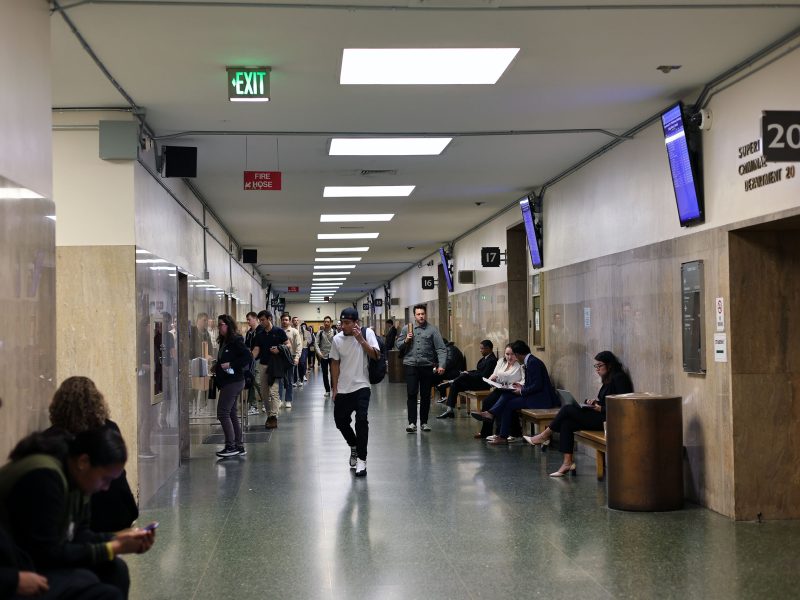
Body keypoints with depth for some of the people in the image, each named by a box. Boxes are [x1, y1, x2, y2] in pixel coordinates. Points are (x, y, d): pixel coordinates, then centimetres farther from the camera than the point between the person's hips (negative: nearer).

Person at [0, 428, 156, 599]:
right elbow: (47, 554, -27)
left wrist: (117, 539, -9)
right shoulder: (44, 477, -27)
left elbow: (76, 535, 7)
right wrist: (113, 548, -21)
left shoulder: (75, 476, 0)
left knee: (114, 568, -3)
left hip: (39, 558, 9)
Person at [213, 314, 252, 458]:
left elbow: (247, 356, -21)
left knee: (223, 413, -10)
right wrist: (217, 367, 4)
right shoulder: (224, 342, 15)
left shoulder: (236, 341, -12)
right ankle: (239, 446, 15)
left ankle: (231, 446, -6)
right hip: (227, 381, 10)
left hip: (233, 381, -10)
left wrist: (231, 364, -21)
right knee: (231, 414, 11)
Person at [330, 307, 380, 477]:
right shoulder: (337, 339, -1)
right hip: (343, 389, 4)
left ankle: (361, 460, -10)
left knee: (361, 419, -18)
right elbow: (335, 364, 6)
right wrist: (335, 388, 6)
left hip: (361, 386, -4)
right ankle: (354, 447, 39)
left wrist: (360, 339, -24)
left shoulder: (367, 333, -8)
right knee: (340, 420, 11)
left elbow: (376, 355, -16)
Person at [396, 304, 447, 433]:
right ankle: (412, 422, -2)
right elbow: (398, 345, 10)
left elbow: (441, 349, -4)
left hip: (427, 366, 0)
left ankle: (424, 422, 17)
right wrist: (406, 341, -10)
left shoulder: (432, 330, 1)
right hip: (411, 365, 0)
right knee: (411, 394, -4)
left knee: (426, 396, 7)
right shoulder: (407, 328, 6)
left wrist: (441, 365, -16)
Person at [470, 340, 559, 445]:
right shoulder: (530, 361, 13)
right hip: (536, 396, 10)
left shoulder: (533, 362, -17)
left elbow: (537, 386, -22)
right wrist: (522, 387, 13)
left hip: (542, 399, -10)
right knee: (507, 394, 1)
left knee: (509, 404, -8)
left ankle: (503, 437, -1)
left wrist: (522, 391, -12)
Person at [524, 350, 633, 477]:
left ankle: (544, 436, 2)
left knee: (568, 409, -13)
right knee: (566, 423, -9)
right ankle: (568, 463, -13)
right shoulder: (608, 379, 18)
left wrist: (601, 409, -19)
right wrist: (595, 402, 3)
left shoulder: (619, 378, -11)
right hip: (601, 416, 10)